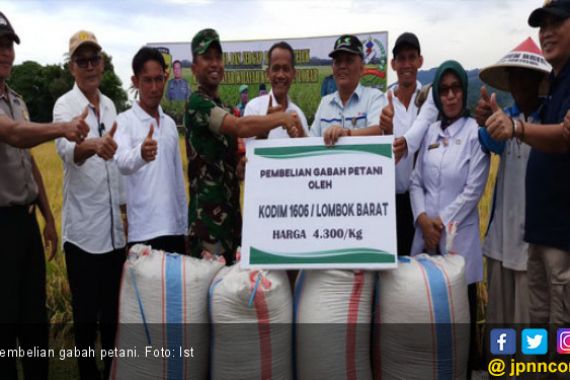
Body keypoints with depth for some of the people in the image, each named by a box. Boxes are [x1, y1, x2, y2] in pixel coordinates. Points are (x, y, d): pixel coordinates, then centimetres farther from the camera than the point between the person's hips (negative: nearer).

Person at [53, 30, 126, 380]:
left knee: (114, 309, 15)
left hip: (114, 226, 6)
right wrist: (93, 146, -51)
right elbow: (66, 150, -29)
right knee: (86, 312, 5)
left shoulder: (110, 105, 11)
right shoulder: (64, 105, -8)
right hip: (83, 227, -5)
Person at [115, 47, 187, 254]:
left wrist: (185, 223, 14)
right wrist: (141, 154, -46)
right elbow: (122, 162, -24)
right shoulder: (124, 121, -4)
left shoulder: (170, 123, 12)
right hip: (143, 230, -5)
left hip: (174, 227, 5)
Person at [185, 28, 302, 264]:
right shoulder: (197, 102, -9)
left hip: (231, 209, 9)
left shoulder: (224, 109, 18)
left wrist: (265, 131, 0)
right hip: (207, 213, -8)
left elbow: (237, 165, 14)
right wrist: (282, 118, -14)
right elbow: (240, 127, -25)